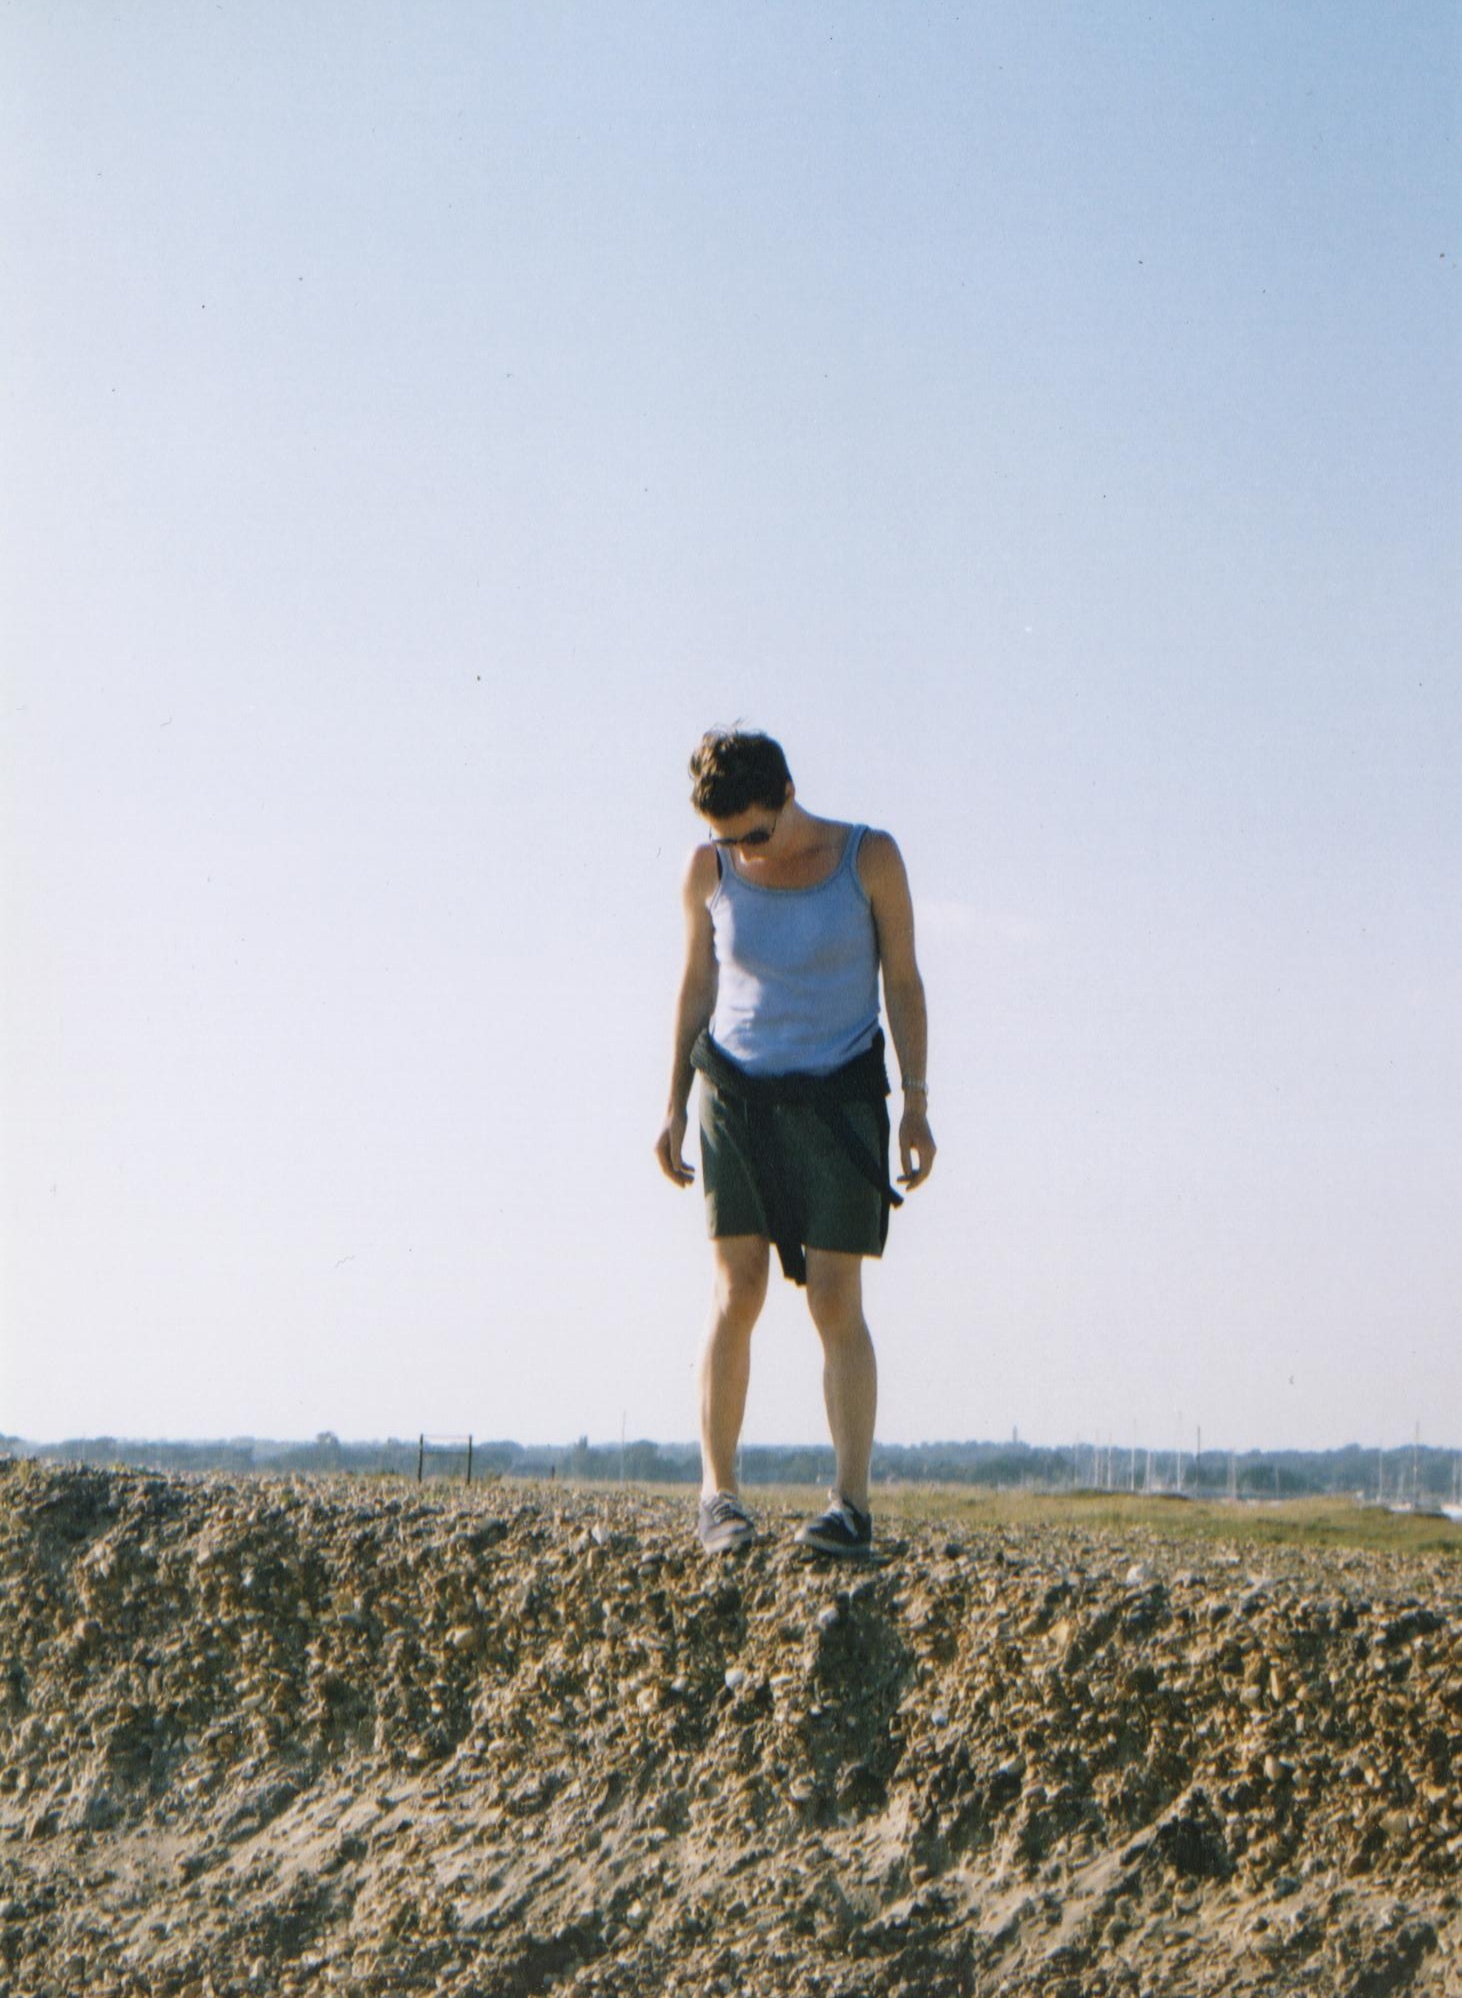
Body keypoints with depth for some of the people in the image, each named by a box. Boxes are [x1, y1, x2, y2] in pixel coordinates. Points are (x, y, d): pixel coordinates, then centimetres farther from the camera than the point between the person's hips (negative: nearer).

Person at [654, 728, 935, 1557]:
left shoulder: (869, 859, -6)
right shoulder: (710, 870, -1)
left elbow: (903, 981, 0)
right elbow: (697, 986, 9)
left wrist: (917, 1105, -3)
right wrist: (675, 1107, 8)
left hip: (838, 1099, -2)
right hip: (737, 1093, 2)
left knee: (836, 1300, -8)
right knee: (738, 1293, -6)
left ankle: (854, 1503, -7)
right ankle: (719, 1493, 0)